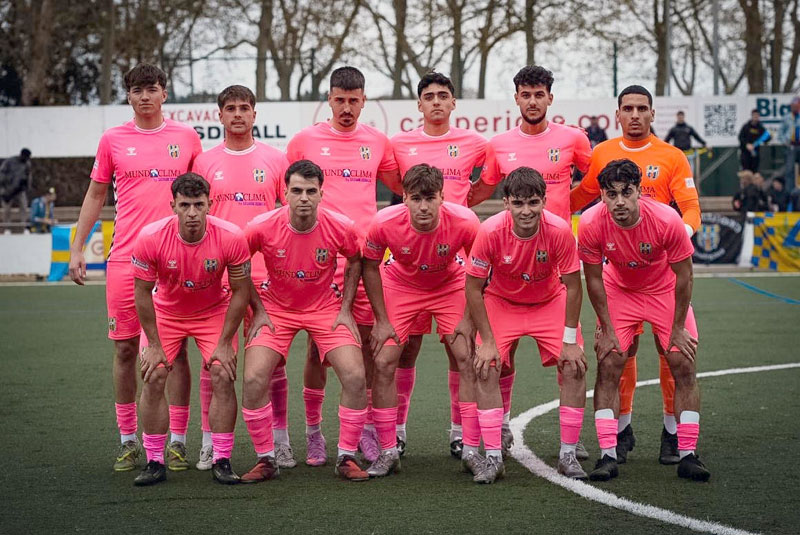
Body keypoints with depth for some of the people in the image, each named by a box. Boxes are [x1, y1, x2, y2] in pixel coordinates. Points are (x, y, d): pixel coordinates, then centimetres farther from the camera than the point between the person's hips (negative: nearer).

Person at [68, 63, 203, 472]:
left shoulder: (187, 137, 6)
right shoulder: (113, 140, 7)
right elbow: (95, 196, 13)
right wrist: (76, 248, 8)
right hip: (125, 258, 1)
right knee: (124, 348, 3)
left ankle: (178, 441, 7)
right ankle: (128, 441, 12)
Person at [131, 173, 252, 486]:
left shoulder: (231, 238, -27)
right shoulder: (150, 238, -27)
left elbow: (240, 291, -14)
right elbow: (143, 292, -14)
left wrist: (225, 343, -14)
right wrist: (154, 345, -13)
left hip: (214, 311, 0)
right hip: (165, 312, 0)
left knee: (222, 375, -14)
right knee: (153, 377, -12)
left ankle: (222, 461, -3)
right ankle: (155, 463, 0)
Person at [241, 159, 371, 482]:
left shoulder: (341, 228, -18)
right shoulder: (262, 228, -20)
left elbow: (355, 261, 5)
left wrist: (345, 308, 0)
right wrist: (258, 309, -4)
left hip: (325, 307, 0)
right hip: (276, 308, 0)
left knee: (355, 376, -15)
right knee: (254, 379, -18)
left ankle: (346, 458, 3)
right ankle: (266, 460, 1)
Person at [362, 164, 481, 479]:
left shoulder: (464, 222, -31)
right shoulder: (385, 223, -30)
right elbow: (369, 267, -10)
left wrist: (468, 317, -12)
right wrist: (381, 320, -9)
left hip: (450, 287, 0)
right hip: (400, 285, 0)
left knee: (467, 360, -11)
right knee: (383, 363, -9)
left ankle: (471, 451, 0)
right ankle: (388, 453, 5)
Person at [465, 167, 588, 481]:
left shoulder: (560, 231, -28)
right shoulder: (490, 231, -29)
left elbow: (572, 286, -16)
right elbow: (473, 288, -17)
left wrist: (570, 341, -15)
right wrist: (487, 341, -18)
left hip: (550, 302, 1)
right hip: (500, 303, 0)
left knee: (575, 367, -12)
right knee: (486, 368, -17)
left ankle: (568, 455, 1)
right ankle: (492, 456, -8)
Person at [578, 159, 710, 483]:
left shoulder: (666, 220, -32)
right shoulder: (591, 223, -29)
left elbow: (684, 276, -17)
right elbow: (593, 279, -13)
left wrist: (678, 329, -11)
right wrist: (607, 329, -10)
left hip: (665, 290, -1)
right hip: (619, 290, 1)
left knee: (684, 366, -8)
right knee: (607, 365, -11)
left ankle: (688, 456, 0)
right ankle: (608, 456, -6)